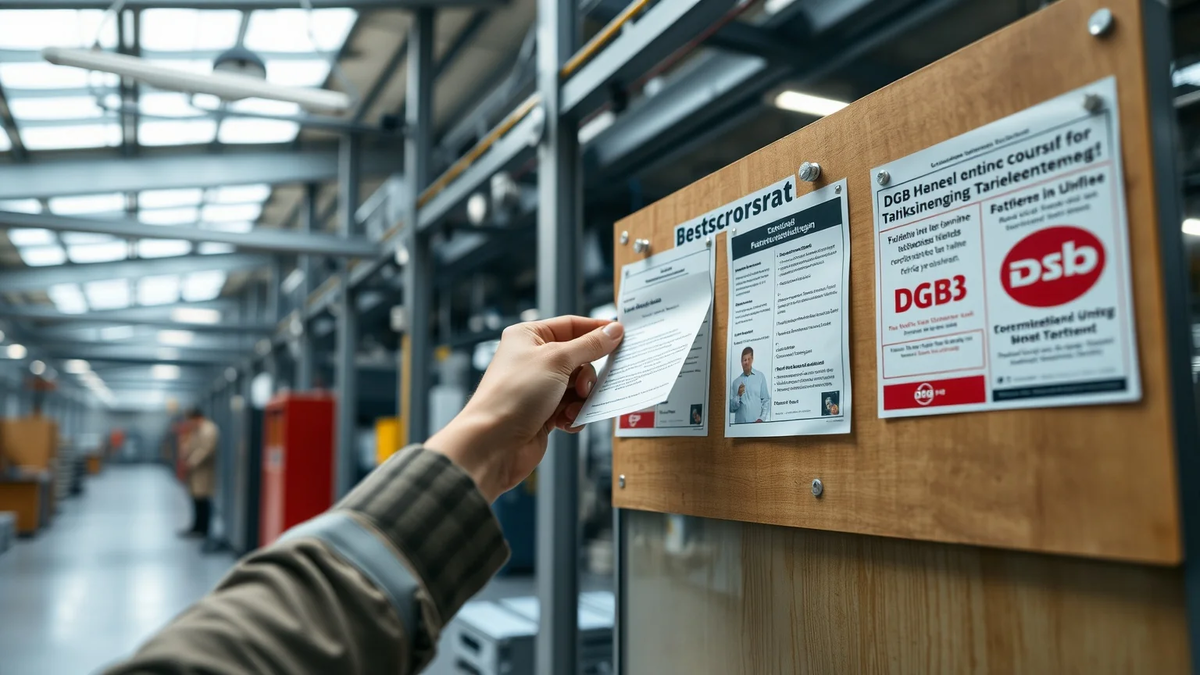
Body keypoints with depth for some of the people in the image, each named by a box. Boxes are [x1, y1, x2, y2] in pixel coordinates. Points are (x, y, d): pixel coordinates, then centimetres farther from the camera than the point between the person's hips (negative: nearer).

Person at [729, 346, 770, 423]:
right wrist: (738, 396, -9)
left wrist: (762, 418, -8)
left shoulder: (760, 377, 6)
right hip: (740, 424, 1)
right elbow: (731, 408, 7)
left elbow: (766, 400, 3)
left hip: (756, 423, -1)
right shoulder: (736, 382, 9)